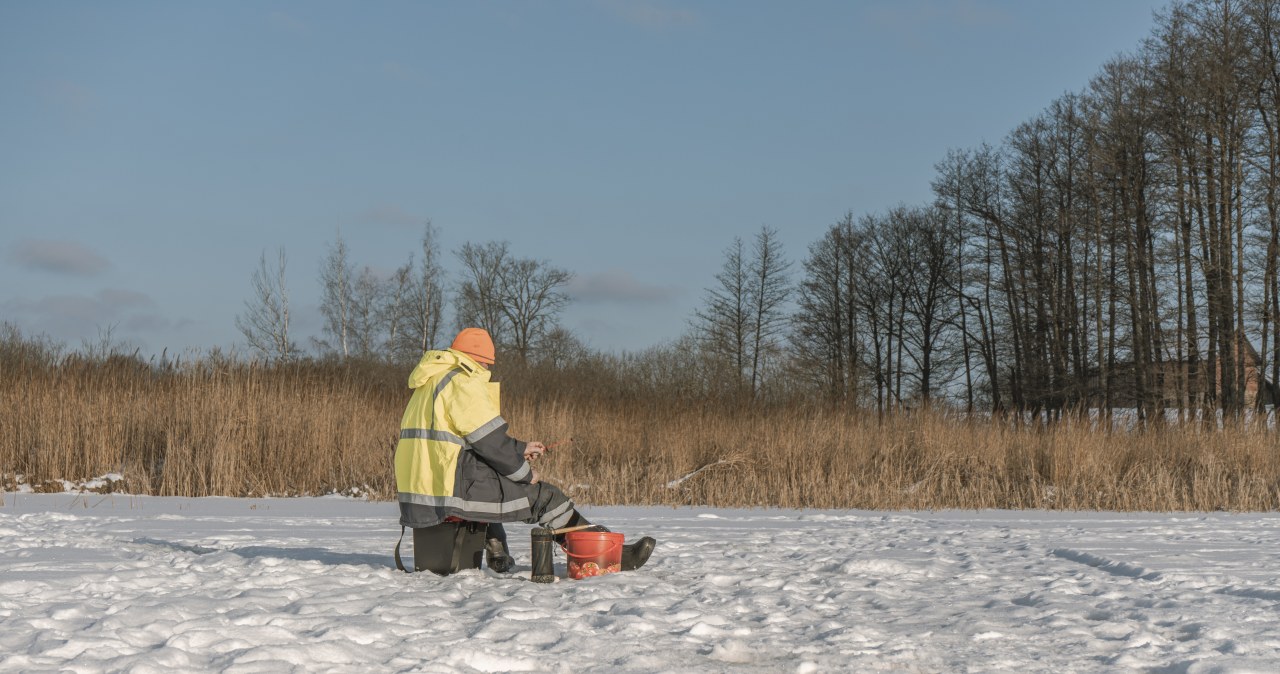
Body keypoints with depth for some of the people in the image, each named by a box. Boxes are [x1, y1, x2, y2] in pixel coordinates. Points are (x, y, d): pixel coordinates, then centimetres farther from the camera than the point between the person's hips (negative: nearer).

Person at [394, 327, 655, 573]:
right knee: (544, 497, -2)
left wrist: (520, 449, 26)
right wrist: (526, 473, 2)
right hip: (451, 489, -10)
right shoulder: (463, 381, -9)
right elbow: (490, 441, -13)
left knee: (489, 477, 38)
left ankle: (497, 556, 36)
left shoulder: (430, 383, 22)